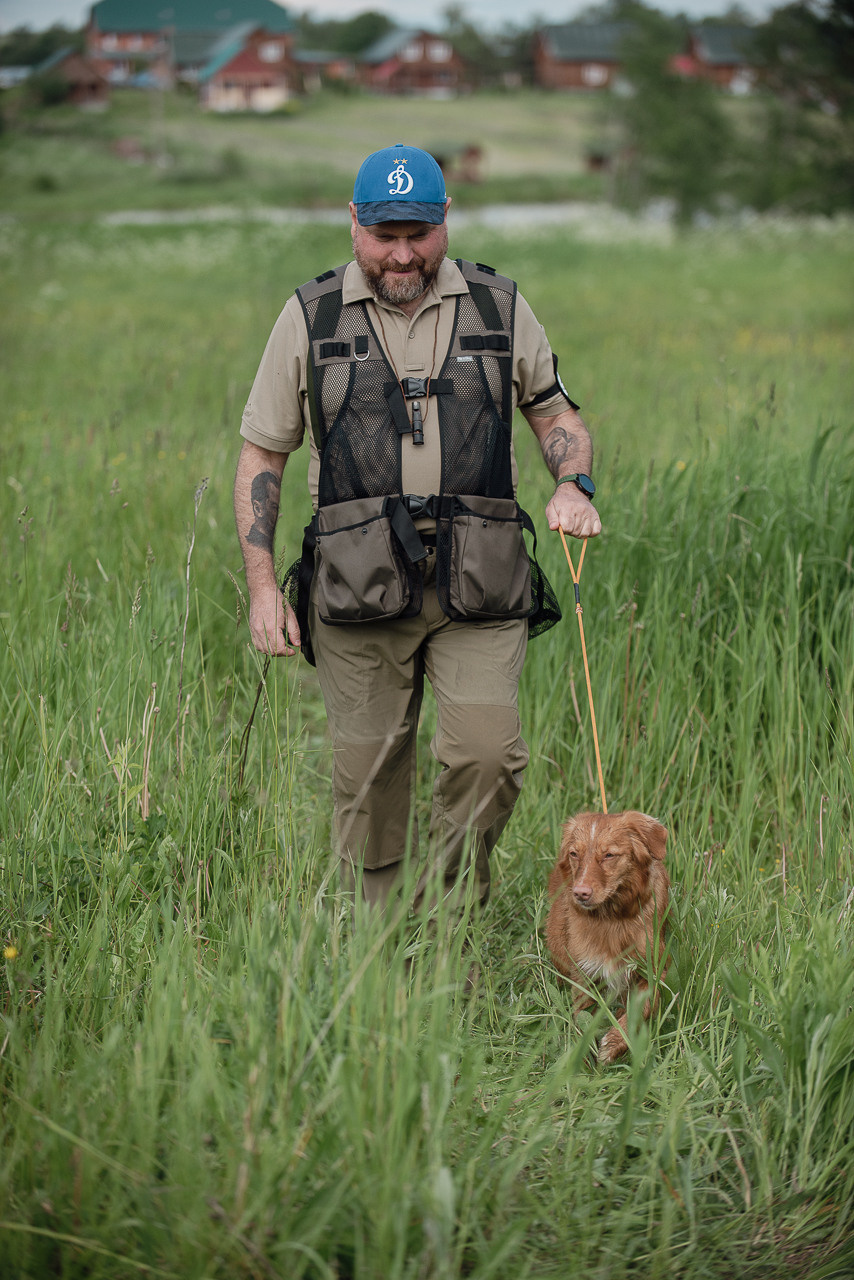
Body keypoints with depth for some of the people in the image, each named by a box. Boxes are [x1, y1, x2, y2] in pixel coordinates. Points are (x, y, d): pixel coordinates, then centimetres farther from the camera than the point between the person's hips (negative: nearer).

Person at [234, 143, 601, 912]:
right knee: (368, 775, 3)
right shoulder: (311, 319, 4)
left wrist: (574, 486, -5)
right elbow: (262, 454, 8)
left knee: (488, 753, -12)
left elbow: (557, 416, 18)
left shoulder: (499, 308, 7)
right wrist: (262, 585, 0)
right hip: (359, 587, 0)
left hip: (477, 587, 0)